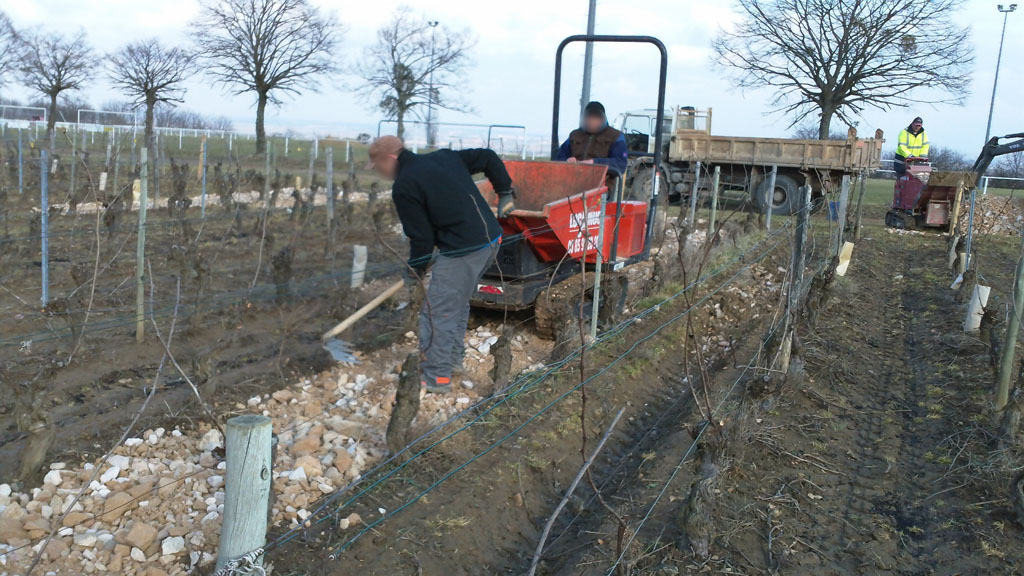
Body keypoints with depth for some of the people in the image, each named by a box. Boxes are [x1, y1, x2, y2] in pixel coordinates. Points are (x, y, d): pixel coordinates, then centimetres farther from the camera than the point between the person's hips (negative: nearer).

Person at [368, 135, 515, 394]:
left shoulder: (404, 187, -8)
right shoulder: (444, 157, 14)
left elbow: (420, 235, -8)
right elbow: (488, 157, 16)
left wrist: (415, 269, 9)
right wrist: (505, 192, 24)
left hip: (462, 250, -9)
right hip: (491, 238, 9)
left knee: (438, 312, 0)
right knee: (458, 302, 24)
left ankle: (436, 377, 6)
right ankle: (452, 357, 36)